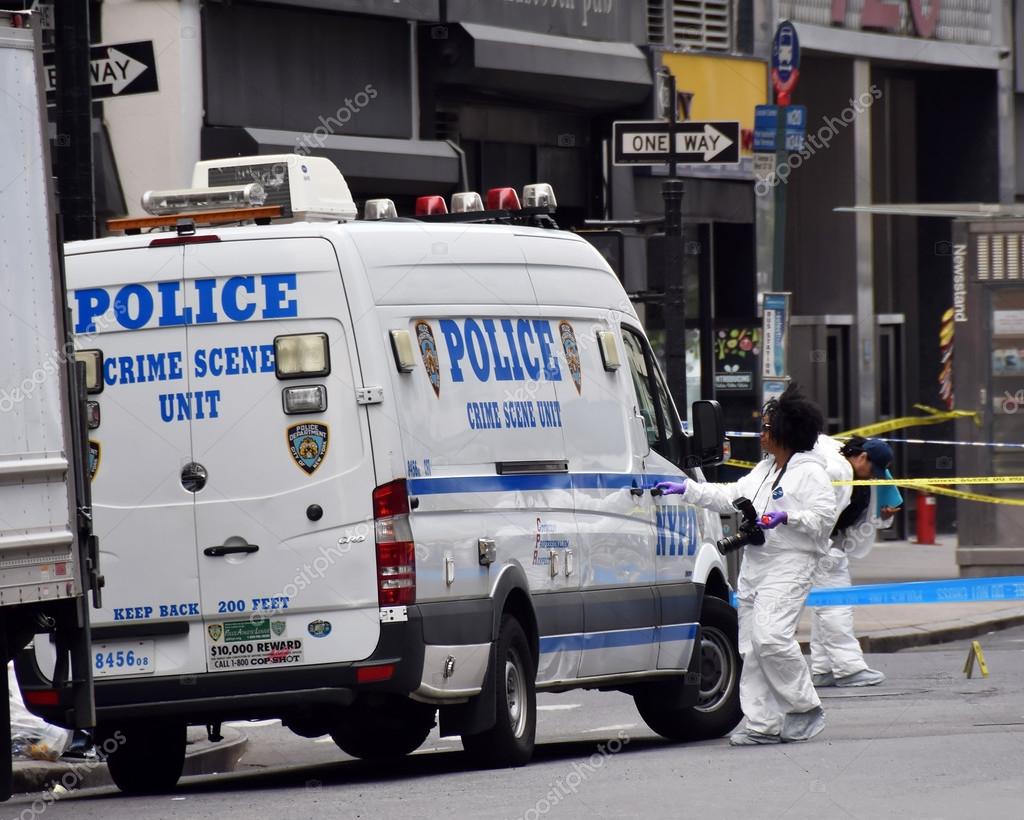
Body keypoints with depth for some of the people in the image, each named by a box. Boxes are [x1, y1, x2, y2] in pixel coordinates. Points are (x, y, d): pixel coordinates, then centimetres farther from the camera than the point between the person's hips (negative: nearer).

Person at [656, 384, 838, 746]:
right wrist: (687, 489, 22)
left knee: (770, 636, -21)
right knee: (751, 647, 4)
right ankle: (763, 724, 5)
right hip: (754, 564, 9)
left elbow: (824, 516, -13)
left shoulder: (810, 472, -6)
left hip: (789, 566, -9)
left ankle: (805, 707, -5)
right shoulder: (764, 470, 22)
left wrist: (787, 518, -23)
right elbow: (730, 496, 26)